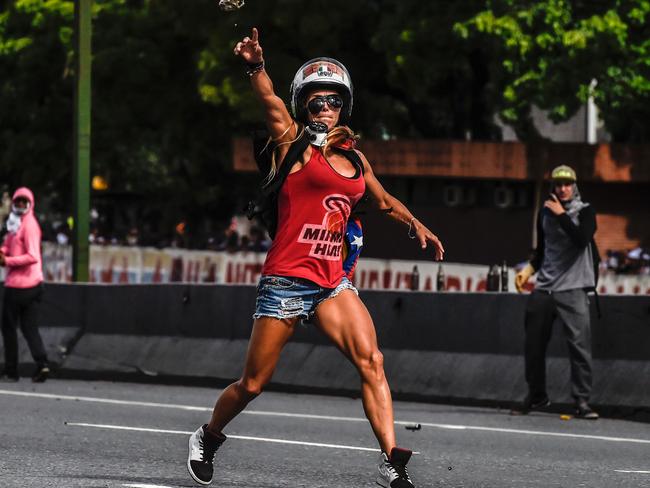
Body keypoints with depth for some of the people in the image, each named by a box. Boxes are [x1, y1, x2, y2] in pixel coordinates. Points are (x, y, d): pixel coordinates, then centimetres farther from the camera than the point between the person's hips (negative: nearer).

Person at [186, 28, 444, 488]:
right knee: (252, 384, 4)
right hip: (286, 280, -5)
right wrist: (257, 67, -42)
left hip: (332, 283, 5)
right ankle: (208, 438, 31)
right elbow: (270, 101, -23)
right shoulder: (294, 144, -2)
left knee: (371, 361, -16)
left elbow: (383, 199, 34)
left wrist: (415, 223, 19)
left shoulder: (354, 159, 14)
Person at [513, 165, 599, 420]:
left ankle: (582, 401, -9)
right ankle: (536, 396, 23)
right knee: (534, 344, 7)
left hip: (572, 289, -5)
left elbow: (582, 239, -20)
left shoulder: (585, 211, -1)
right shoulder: (545, 213, 12)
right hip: (543, 288, 5)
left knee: (580, 345, -12)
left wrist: (561, 215, -17)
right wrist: (528, 270, 8)